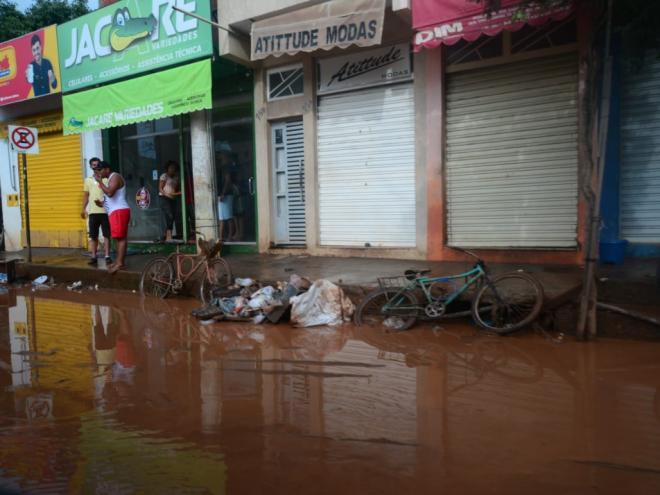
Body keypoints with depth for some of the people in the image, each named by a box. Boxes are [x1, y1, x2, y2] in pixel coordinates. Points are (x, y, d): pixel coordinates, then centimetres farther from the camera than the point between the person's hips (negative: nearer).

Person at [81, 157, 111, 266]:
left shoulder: (106, 179, 3)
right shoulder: (88, 180, 14)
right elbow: (86, 196, 14)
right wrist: (83, 209, 4)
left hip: (105, 211, -3)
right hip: (93, 212, 3)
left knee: (106, 235, -2)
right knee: (93, 236, 5)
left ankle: (107, 256, 0)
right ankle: (94, 257, 10)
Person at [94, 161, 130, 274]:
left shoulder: (115, 177, -9)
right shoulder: (111, 178, 23)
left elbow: (110, 193, -24)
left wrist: (100, 182, -14)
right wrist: (103, 203, 14)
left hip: (119, 211, -11)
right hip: (115, 212, 11)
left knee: (121, 237, -14)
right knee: (119, 237, 10)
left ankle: (120, 263, -18)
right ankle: (118, 261, 12)